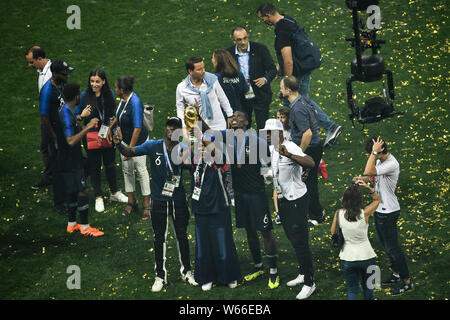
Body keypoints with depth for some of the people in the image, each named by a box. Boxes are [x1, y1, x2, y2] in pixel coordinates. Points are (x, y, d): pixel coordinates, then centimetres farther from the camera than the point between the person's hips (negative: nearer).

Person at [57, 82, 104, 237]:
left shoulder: (66, 111, 8)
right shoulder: (67, 115, -25)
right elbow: (71, 141, -30)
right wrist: (87, 127, -28)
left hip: (71, 159, 10)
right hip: (70, 162, -10)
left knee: (72, 191, 17)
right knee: (83, 191, -5)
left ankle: (72, 224, 25)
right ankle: (85, 227, 1)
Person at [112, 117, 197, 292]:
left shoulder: (183, 149, -5)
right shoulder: (153, 146, -5)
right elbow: (130, 152, -5)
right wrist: (119, 144, -24)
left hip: (179, 200, 0)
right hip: (159, 200, 0)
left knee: (182, 236, 13)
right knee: (159, 238, 8)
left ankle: (186, 271, 28)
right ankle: (160, 276, 17)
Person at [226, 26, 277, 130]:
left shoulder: (260, 49, -9)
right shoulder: (229, 52, -1)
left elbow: (272, 69, -6)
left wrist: (265, 79, -26)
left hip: (260, 97, -2)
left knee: (263, 128, -2)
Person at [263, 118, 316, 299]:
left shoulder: (291, 147, -22)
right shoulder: (272, 150, 8)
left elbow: (311, 163, -41)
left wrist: (289, 155, -54)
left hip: (296, 199, -10)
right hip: (283, 199, 10)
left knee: (300, 241, -6)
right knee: (292, 238, 20)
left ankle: (309, 283, 0)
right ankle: (303, 274, 36)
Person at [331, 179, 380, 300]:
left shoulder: (339, 214, -14)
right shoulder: (364, 213, -16)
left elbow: (333, 233, 1)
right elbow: (377, 199, 2)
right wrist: (368, 187, -11)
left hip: (347, 259, 0)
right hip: (367, 257, 0)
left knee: (352, 290, 12)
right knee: (368, 287, 22)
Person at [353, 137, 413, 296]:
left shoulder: (391, 165, -30)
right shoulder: (381, 159, -1)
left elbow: (368, 172, -41)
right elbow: (371, 174, 15)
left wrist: (374, 152, -36)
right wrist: (362, 179, -6)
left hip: (388, 212, -10)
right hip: (380, 208, 10)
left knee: (392, 247, 0)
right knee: (386, 244, 22)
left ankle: (407, 281, 12)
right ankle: (397, 274, 38)